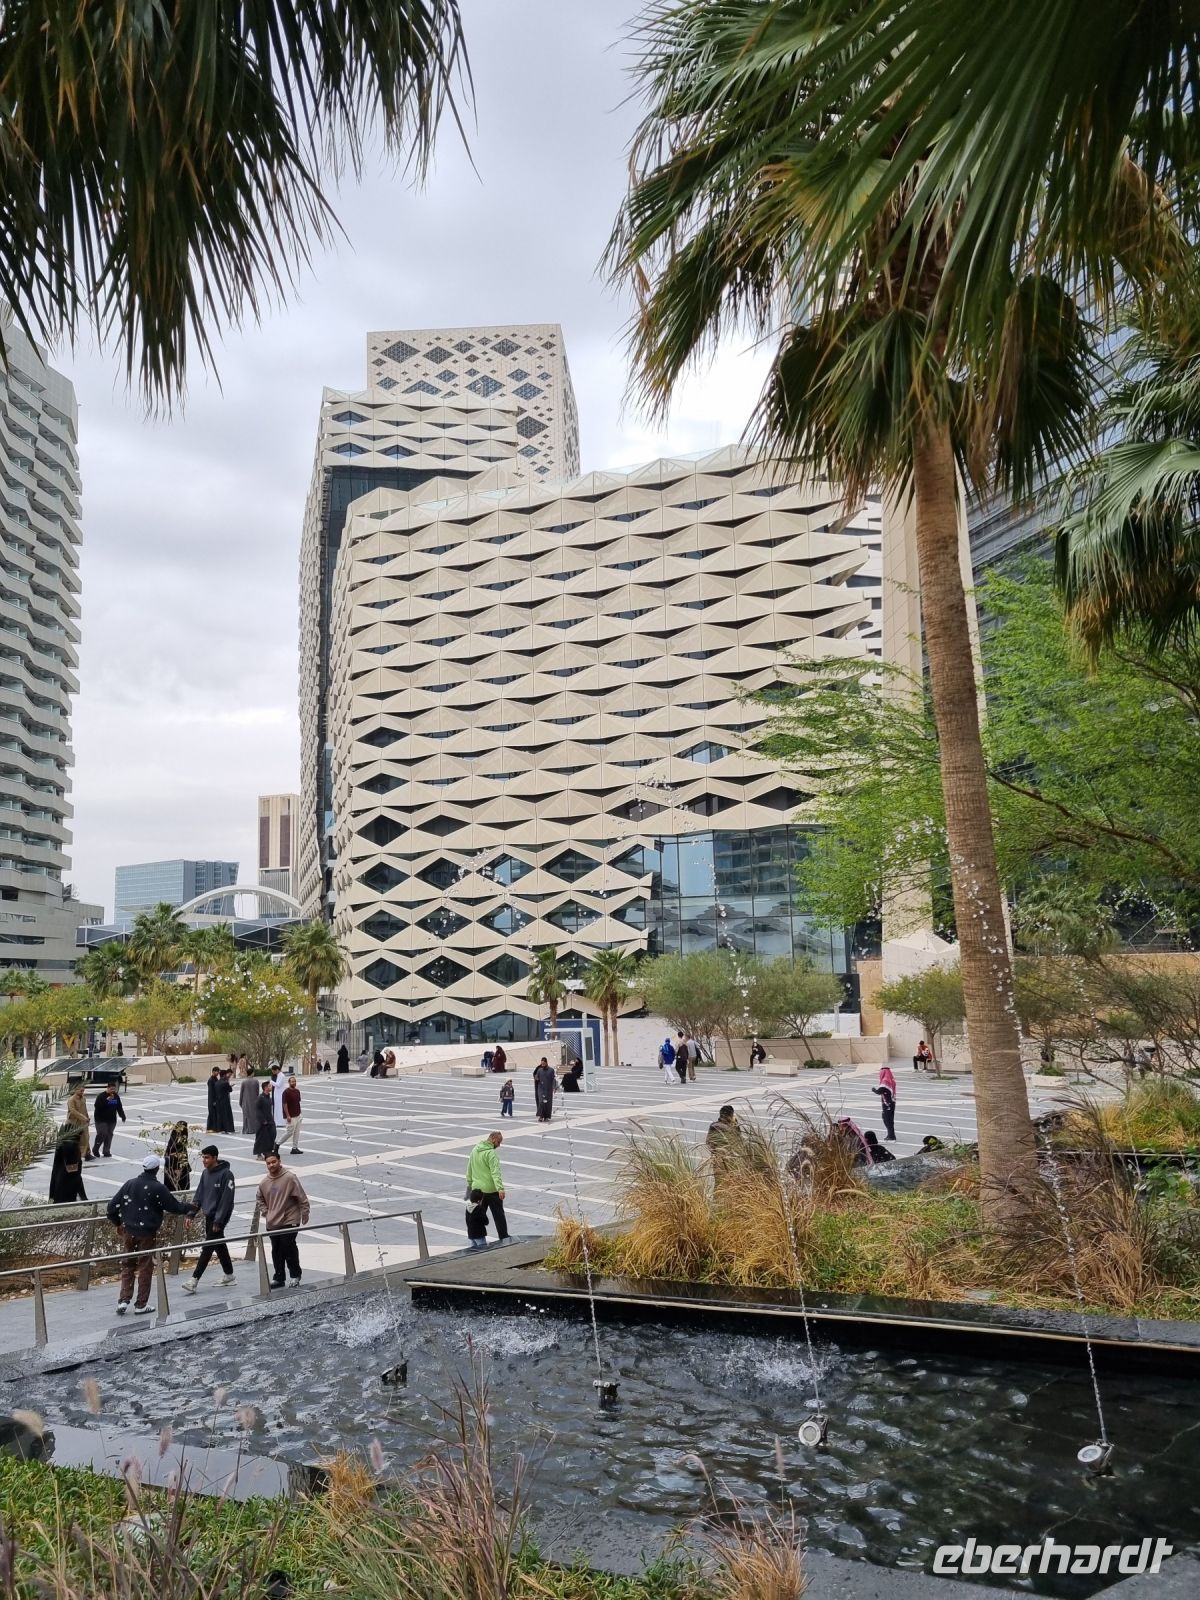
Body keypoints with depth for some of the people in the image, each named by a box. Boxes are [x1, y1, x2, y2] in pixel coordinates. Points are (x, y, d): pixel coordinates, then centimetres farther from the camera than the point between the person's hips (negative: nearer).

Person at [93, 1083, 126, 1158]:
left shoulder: (116, 1096, 9)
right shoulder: (101, 1096, -11)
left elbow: (119, 1107, 17)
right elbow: (96, 1105, -23)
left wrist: (123, 1116, 11)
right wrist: (107, 1100, -29)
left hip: (112, 1120, 6)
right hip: (101, 1120, -6)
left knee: (109, 1135, 5)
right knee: (102, 1134, -12)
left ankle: (106, 1151, 11)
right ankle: (96, 1149, 8)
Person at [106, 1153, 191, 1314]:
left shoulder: (130, 1184, 0)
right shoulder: (158, 1188, -13)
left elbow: (112, 1206, 3)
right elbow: (175, 1207, -6)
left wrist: (117, 1223, 19)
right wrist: (188, 1208, 14)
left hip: (128, 1232, 4)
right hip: (147, 1234, -4)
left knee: (127, 1265, 17)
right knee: (145, 1268, 7)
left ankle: (123, 1301, 9)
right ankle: (141, 1305, 11)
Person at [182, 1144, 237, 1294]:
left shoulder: (226, 1174, -16)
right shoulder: (205, 1173, 8)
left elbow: (226, 1199, -18)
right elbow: (199, 1195, 12)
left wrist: (218, 1221, -19)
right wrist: (192, 1213, 4)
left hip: (219, 1217, -8)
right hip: (208, 1216, 8)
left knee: (207, 1248, -8)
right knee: (220, 1246, 14)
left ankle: (194, 1280, -7)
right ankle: (229, 1276, 24)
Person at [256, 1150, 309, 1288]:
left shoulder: (290, 1178, -13)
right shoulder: (264, 1183, 4)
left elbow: (302, 1198, -10)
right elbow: (260, 1200, 23)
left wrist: (304, 1215, -9)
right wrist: (266, 1212, 9)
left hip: (289, 1222, -5)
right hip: (272, 1224, 5)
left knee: (289, 1249, -4)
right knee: (276, 1252, 10)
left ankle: (295, 1276, 12)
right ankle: (278, 1278, 21)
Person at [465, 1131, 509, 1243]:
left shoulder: (474, 1151, 8)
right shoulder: (491, 1153, -17)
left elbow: (469, 1170, 16)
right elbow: (495, 1172, -26)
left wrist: (470, 1183, 25)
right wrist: (500, 1188, -32)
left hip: (477, 1189, 6)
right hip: (491, 1189, -6)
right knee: (498, 1214, 4)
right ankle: (504, 1238, 8)